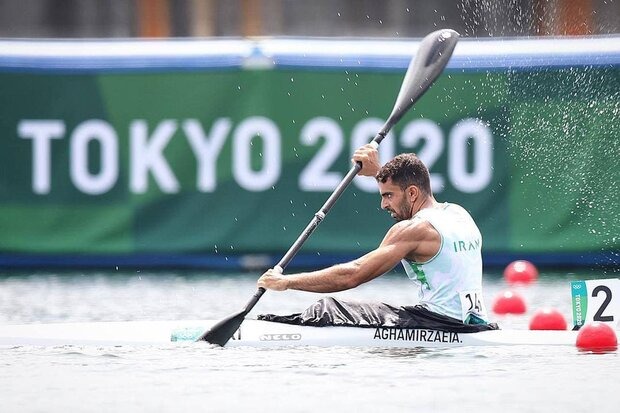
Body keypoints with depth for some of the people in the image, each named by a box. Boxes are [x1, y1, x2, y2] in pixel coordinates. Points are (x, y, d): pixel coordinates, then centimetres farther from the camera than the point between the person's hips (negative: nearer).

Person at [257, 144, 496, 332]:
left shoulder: (413, 230, -11)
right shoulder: (460, 214, 13)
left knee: (328, 310, -7)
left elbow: (352, 275, -15)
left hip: (440, 324, -9)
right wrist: (378, 172, 44)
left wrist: (286, 282, -9)